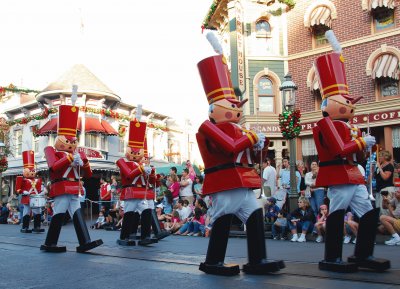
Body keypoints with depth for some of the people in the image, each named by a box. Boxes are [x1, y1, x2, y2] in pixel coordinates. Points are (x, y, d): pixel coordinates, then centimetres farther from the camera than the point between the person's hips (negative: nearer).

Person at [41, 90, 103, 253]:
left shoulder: (77, 155, 20)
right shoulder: (53, 152, 3)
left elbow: (88, 175, 16)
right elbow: (53, 168, -19)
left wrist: (84, 162, -1)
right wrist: (69, 159, -19)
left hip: (74, 191, 7)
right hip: (61, 189, -7)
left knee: (77, 214, 1)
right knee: (59, 215, -7)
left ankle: (84, 242, -3)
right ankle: (49, 244, 3)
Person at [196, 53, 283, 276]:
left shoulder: (237, 130, 22)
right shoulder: (209, 128, -7)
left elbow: (252, 155, 22)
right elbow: (230, 147, -23)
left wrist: (259, 143, 1)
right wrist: (251, 137, -10)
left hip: (243, 184, 10)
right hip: (225, 184, -9)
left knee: (256, 216, 5)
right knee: (223, 221, -4)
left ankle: (257, 261, 9)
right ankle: (213, 262, 8)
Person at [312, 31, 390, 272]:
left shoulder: (349, 127, 20)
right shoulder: (327, 124, -9)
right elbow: (340, 150, -23)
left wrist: (363, 148, 3)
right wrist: (362, 142, -12)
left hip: (354, 177, 10)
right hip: (338, 177, -10)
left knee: (370, 214, 10)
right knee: (337, 215, -5)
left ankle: (363, 255, 20)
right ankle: (332, 259, 3)